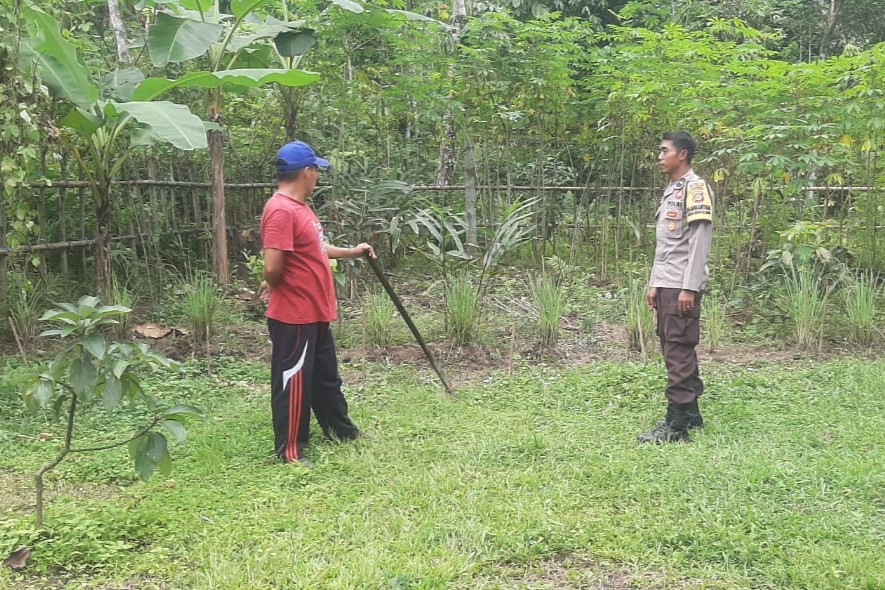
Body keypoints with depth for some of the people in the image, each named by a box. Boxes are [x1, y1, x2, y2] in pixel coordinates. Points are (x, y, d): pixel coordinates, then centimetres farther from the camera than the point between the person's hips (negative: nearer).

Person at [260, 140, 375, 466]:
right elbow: (272, 267, -28)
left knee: (327, 376, 23)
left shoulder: (300, 207, 11)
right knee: (293, 383, 3)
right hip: (293, 317, -10)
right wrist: (275, 287, -8)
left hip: (315, 314, 10)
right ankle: (289, 450, 16)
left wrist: (352, 252, 30)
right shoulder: (281, 210, -23)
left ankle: (341, 429, 39)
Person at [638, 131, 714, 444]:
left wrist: (689, 288, -20)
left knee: (679, 352, -8)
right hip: (665, 285, 9)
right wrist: (654, 284, 18)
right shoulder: (670, 191, 19)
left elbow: (699, 242, -15)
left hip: (682, 286, -9)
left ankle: (677, 424, -6)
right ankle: (690, 412, 21)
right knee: (673, 350, 12)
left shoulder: (696, 188, -8)